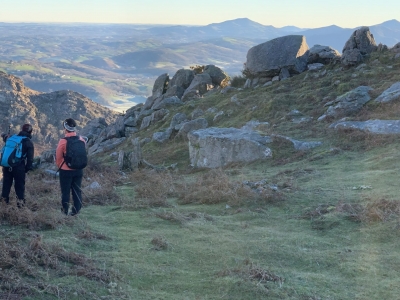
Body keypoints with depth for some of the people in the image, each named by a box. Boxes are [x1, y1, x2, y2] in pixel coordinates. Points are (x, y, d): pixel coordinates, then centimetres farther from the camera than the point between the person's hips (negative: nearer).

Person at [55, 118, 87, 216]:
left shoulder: (63, 141, -17)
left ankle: (65, 211, 15)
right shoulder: (82, 140, -5)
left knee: (65, 191, 9)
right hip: (78, 170, 3)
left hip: (66, 170, -3)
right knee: (77, 190, 13)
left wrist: (59, 166, 13)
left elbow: (58, 156, -5)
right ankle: (76, 210, 15)